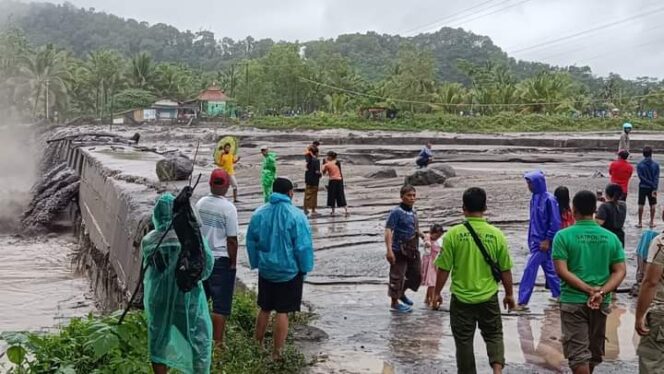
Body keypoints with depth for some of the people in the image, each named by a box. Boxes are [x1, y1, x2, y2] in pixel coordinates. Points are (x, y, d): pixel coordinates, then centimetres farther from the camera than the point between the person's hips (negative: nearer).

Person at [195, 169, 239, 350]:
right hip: (221, 260, -6)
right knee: (221, 305, 2)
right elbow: (232, 240, -15)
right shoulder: (228, 208, -16)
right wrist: (233, 262, -4)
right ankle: (218, 342, 6)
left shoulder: (200, 203, 1)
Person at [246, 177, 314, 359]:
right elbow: (303, 246, -14)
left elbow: (251, 242, 6)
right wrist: (305, 268, -1)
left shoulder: (258, 214, -2)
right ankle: (277, 353, 6)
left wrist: (256, 264, 18)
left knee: (264, 309, 17)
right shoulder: (296, 216, -16)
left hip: (266, 271, 4)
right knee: (282, 312, 2)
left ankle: (258, 346, 27)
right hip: (289, 272, -4)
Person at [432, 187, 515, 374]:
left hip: (461, 299, -1)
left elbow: (443, 269, -8)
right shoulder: (496, 234, -7)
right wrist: (509, 294, 15)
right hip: (489, 298, 1)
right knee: (494, 335, 17)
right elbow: (505, 270, 1)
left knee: (464, 341, 11)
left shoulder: (453, 234, -12)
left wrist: (437, 293, 6)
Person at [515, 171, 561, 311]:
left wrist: (547, 240, -17)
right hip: (535, 239, 8)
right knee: (549, 268, 17)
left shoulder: (549, 199, -17)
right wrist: (530, 239, 15)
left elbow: (555, 223, -16)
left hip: (543, 241, -8)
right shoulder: (535, 198, 7)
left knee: (530, 270, -8)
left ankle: (522, 302, -5)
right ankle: (558, 294, 30)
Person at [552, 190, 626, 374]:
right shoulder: (611, 237, 1)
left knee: (578, 352, 0)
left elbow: (562, 271, -16)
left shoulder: (564, 236, -9)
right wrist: (601, 292, -13)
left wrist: (589, 290, -15)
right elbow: (620, 272, -4)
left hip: (573, 301, -4)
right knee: (594, 350, 20)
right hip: (602, 303, 4)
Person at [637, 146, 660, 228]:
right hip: (652, 188, 0)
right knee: (652, 205, 11)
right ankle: (652, 223, 11)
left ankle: (640, 223, 8)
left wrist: (652, 185, -11)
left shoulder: (639, 165, -5)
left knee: (641, 205, 7)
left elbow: (641, 177, -12)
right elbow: (656, 178, -12)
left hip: (643, 187, 0)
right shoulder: (656, 165, -5)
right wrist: (655, 188, -15)